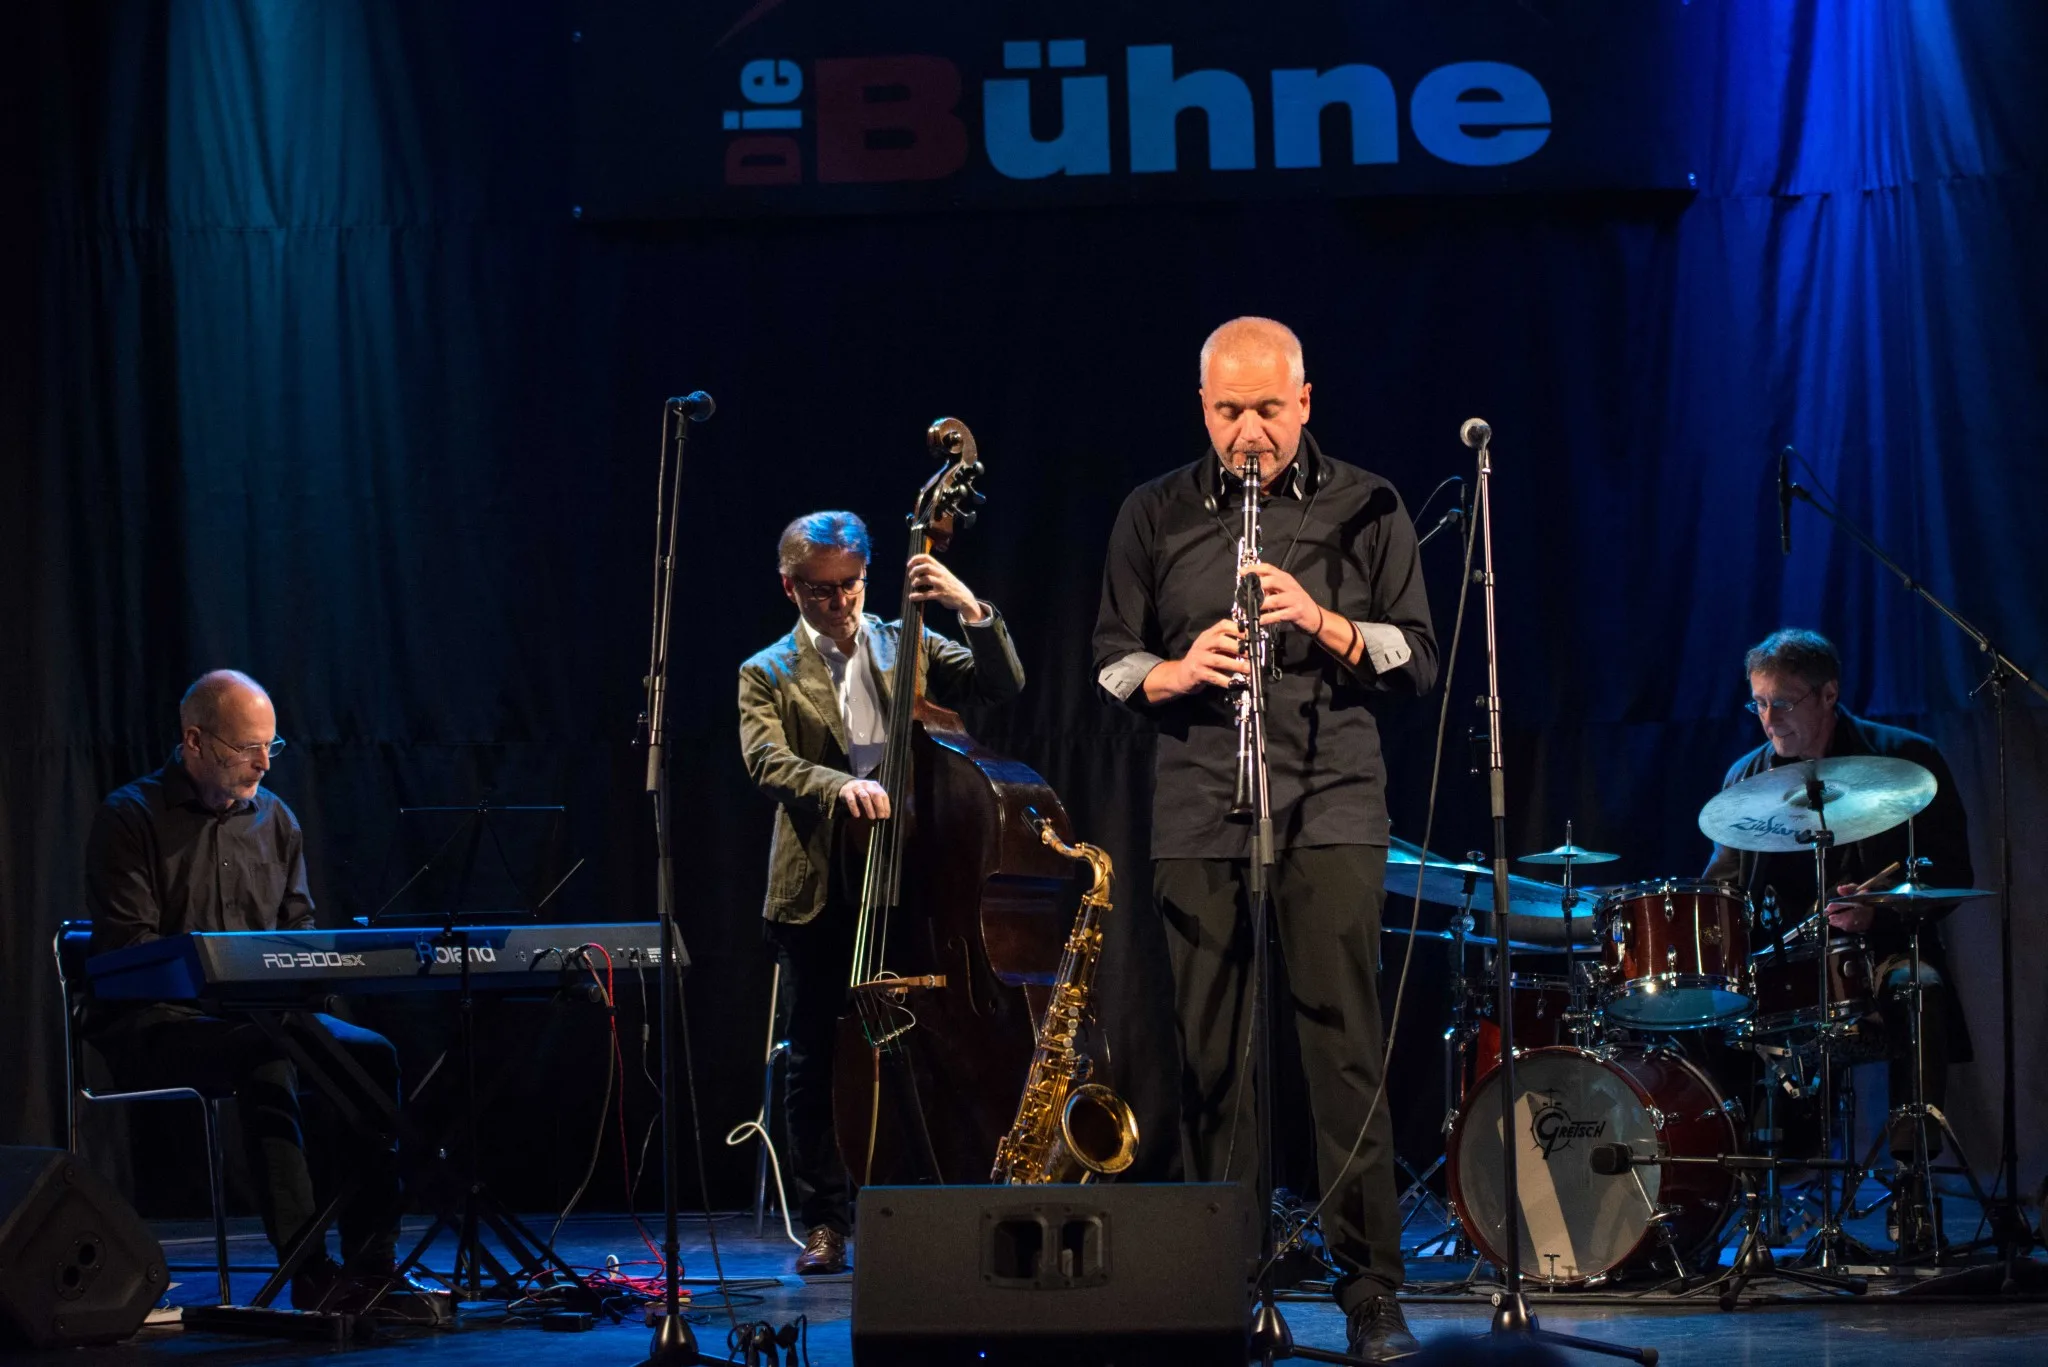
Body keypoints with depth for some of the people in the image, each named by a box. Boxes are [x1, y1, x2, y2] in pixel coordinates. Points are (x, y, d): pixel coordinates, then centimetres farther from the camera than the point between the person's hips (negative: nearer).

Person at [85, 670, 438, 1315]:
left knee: (373, 1053, -19)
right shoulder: (129, 818, -5)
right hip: (155, 1022, -6)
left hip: (261, 1015, 6)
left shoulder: (275, 819, 15)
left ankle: (371, 1266, -21)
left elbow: (300, 927, 16)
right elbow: (128, 947, -12)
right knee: (266, 1057, -36)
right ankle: (310, 1273, -37)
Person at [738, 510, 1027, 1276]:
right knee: (816, 1059, 1)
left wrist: (972, 610, -13)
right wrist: (838, 786, -30)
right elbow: (767, 762, -11)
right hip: (818, 890, -1)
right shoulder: (768, 676, 6)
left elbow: (1004, 687, 2)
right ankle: (826, 1225, 9)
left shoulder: (907, 647, 12)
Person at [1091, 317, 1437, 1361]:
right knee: (1209, 1052, 2)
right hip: (1198, 813, 2)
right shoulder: (1154, 514, 10)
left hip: (1331, 810, -2)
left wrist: (1325, 624, -14)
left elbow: (1418, 662, 4)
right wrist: (1174, 671, -10)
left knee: (1344, 1045, -6)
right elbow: (1110, 660, 12)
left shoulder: (1366, 508, 6)